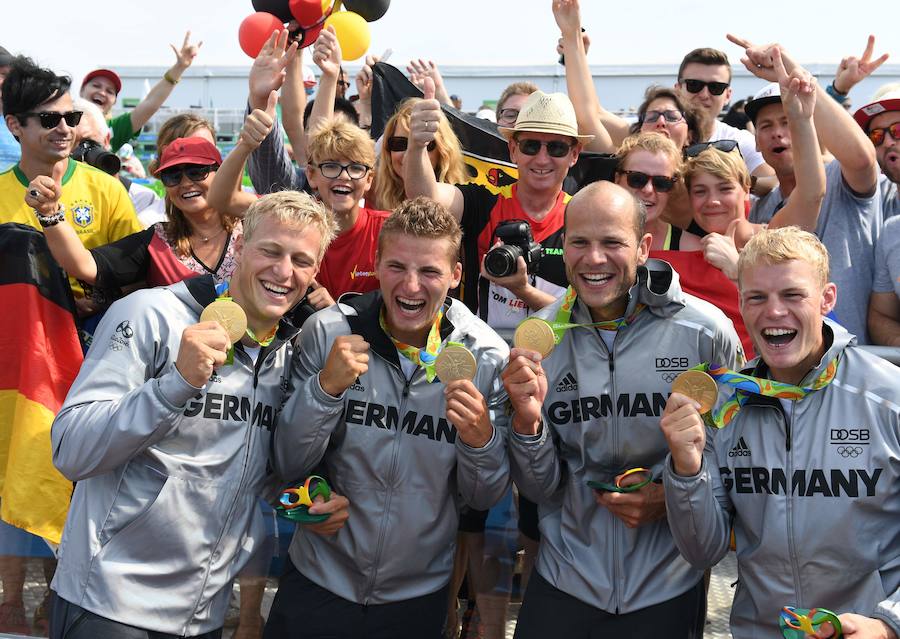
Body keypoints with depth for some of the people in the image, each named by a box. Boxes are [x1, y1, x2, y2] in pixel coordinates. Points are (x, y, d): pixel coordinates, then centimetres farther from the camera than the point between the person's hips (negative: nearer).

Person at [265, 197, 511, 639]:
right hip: (319, 582, -1)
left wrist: (481, 439, -25)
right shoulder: (328, 333, -13)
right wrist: (326, 385, -25)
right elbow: (287, 466, -9)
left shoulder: (488, 357, -11)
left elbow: (485, 497, -4)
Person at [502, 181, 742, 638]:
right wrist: (527, 419, -20)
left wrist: (672, 498, -16)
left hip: (668, 588, -1)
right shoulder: (538, 339, -6)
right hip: (563, 583, 2)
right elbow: (540, 490, -2)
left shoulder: (706, 331, -12)